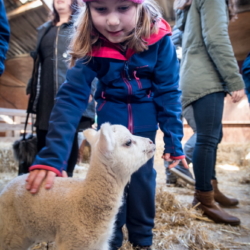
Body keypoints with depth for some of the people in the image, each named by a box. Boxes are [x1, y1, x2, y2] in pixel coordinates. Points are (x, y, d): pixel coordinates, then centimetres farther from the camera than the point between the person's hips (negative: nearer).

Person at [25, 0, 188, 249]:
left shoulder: (159, 41, -20)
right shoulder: (91, 46, -20)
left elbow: (168, 93, -12)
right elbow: (71, 97, -26)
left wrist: (173, 141, -12)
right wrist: (51, 156, -34)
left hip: (144, 125, 0)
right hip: (109, 124, 0)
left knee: (142, 178, 9)